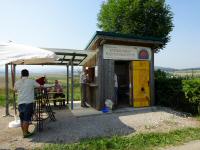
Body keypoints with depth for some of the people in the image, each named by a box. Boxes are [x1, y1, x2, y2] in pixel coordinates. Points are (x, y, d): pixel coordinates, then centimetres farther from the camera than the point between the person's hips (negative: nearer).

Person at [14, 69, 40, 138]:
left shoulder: (17, 82, 5)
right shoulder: (31, 81, -7)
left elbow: (15, 90, 21)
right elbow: (39, 86, 2)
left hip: (20, 103, 5)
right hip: (28, 102, -4)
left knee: (22, 119, 14)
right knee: (26, 119, 2)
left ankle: (24, 132, 25)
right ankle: (25, 133, 6)